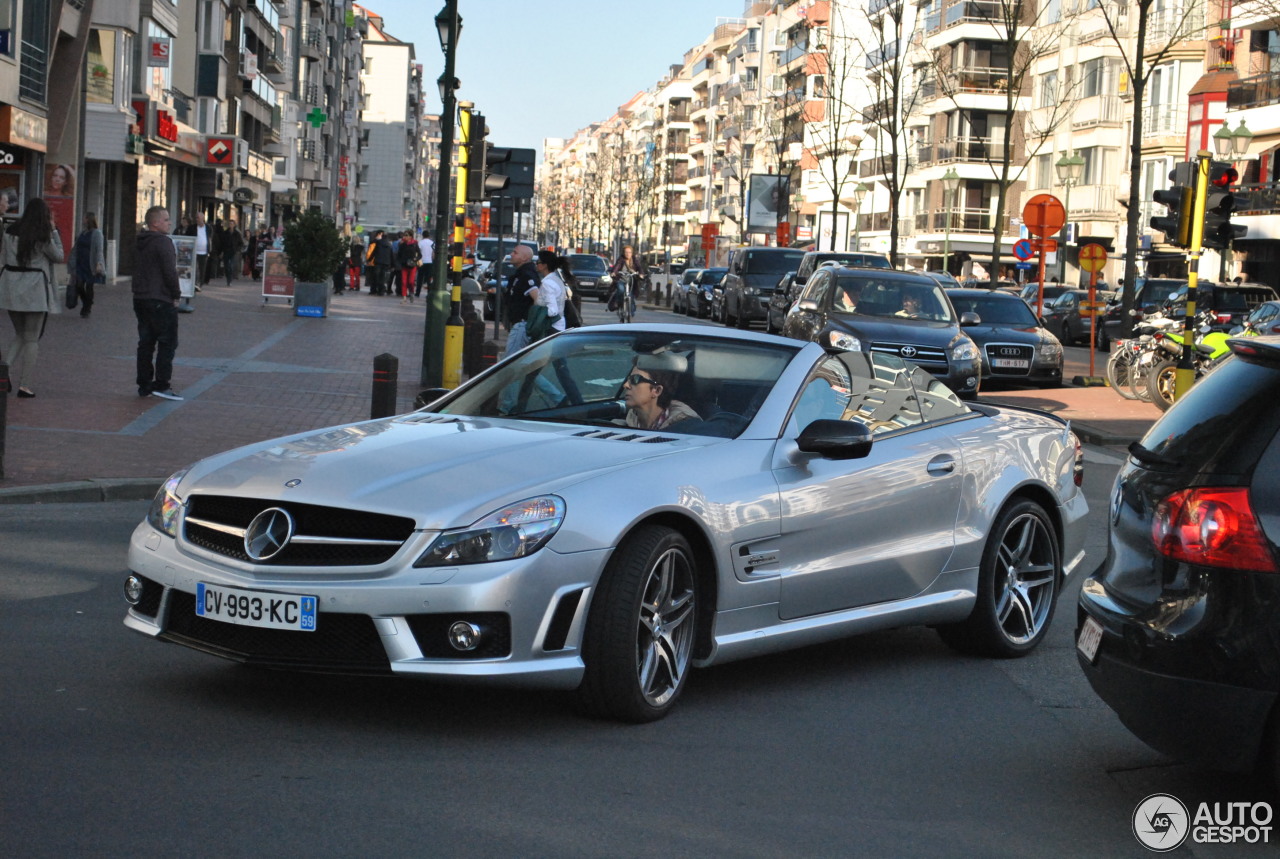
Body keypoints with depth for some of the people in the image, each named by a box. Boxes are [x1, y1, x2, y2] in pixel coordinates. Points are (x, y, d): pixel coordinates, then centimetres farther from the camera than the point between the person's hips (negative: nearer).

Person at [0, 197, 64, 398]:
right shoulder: (43, 236, -11)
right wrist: (53, 230, 3)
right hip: (35, 289, -5)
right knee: (32, 339, 3)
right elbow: (58, 256, 2)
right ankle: (24, 385, 1)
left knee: (20, 335, 19)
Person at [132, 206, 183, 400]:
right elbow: (170, 272, -19)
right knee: (167, 342, -3)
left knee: (146, 342, 11)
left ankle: (144, 385, 12)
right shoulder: (163, 242, -14)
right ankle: (161, 384, -7)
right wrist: (176, 295, -7)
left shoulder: (139, 243, 14)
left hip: (140, 299, 9)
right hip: (161, 300, -9)